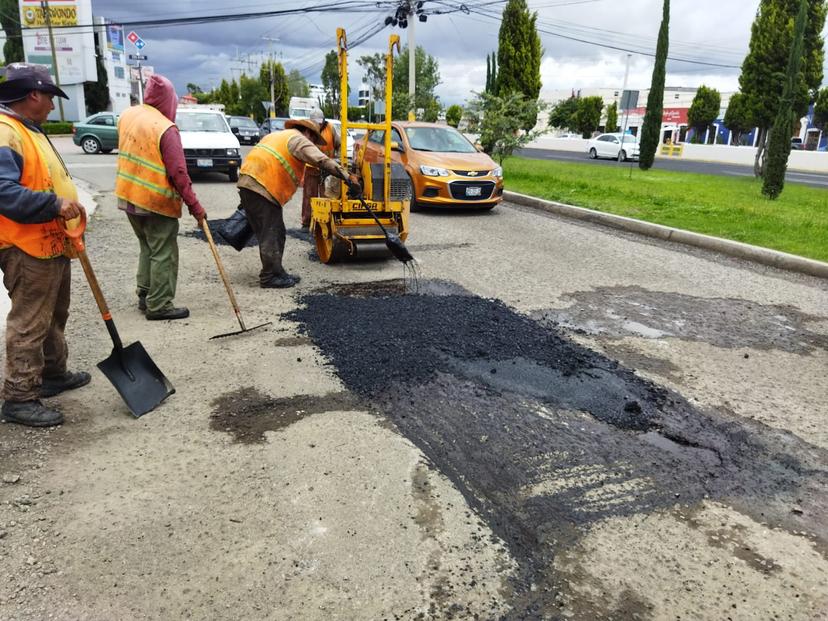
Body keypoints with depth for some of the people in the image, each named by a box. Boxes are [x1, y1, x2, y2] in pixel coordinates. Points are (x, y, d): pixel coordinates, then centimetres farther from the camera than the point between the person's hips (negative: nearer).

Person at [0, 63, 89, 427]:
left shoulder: (30, 131, 17)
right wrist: (54, 204, -31)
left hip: (53, 245, 11)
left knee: (54, 317, 21)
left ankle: (53, 374, 37)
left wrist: (68, 207, 20)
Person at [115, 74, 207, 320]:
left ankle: (145, 295, 26)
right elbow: (178, 173, -20)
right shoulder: (166, 128, -19)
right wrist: (194, 205, -16)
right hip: (156, 201, -8)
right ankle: (159, 305, 4)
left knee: (147, 247, 20)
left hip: (128, 195, 8)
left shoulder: (128, 116, 5)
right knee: (163, 253, 1)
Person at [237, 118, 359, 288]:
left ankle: (276, 273, 19)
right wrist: (347, 177, -20)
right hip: (262, 188, -9)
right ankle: (270, 277, 1)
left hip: (248, 184, 9)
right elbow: (322, 161, -14)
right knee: (270, 234, -4)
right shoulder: (298, 139, 1)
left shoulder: (276, 135, 29)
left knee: (276, 232, 13)